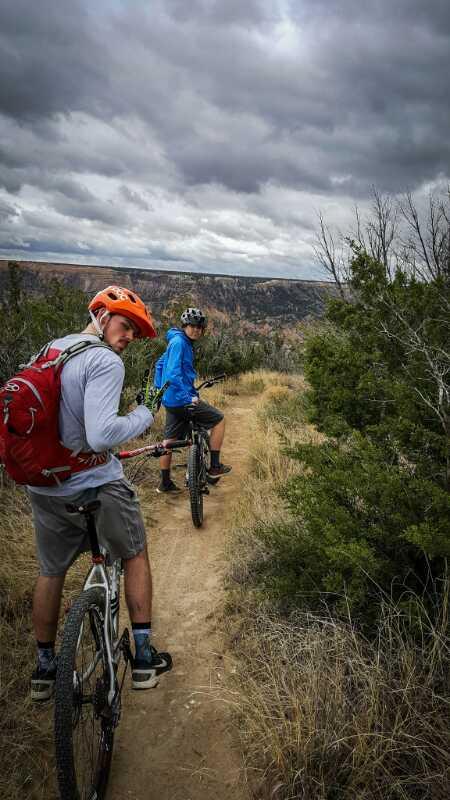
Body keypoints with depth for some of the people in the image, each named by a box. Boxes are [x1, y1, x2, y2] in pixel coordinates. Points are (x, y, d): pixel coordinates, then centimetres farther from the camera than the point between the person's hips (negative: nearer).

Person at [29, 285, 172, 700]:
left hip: (44, 485, 7)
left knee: (50, 572, 22)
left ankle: (45, 668, 35)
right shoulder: (106, 362, -20)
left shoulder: (51, 349, 7)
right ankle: (144, 658, 24)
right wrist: (144, 415, -15)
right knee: (135, 556, 17)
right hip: (94, 486, -6)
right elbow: (101, 435, -31)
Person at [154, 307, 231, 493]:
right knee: (219, 419, 2)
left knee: (169, 440, 13)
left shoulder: (184, 343, 16)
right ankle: (215, 467, 5)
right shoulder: (179, 342, -16)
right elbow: (174, 373, -26)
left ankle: (165, 483, 21)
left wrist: (160, 389, 29)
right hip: (181, 399, -10)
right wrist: (188, 398, -25)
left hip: (171, 400, 10)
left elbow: (160, 365, 27)